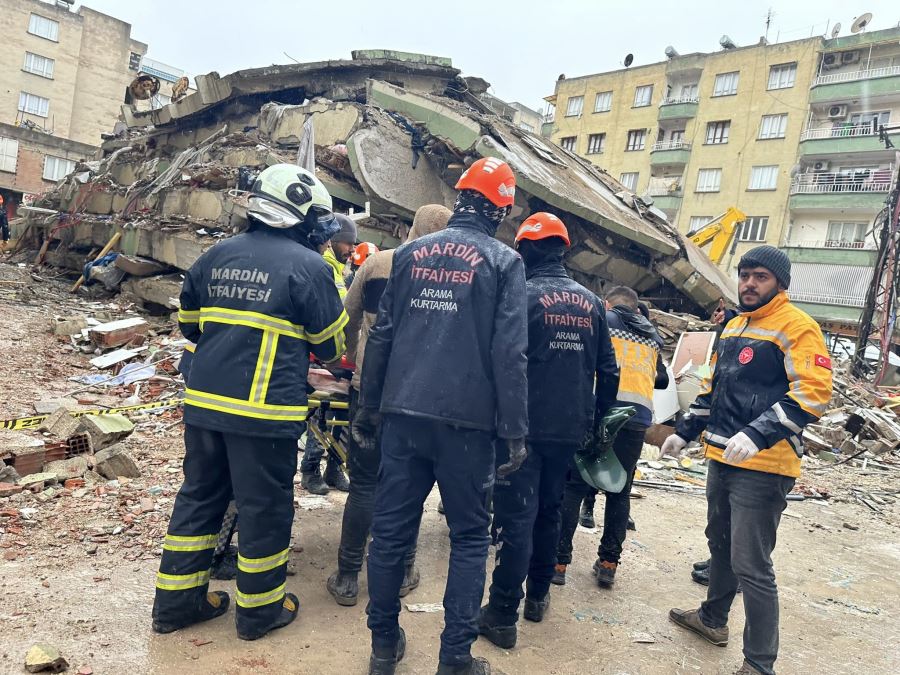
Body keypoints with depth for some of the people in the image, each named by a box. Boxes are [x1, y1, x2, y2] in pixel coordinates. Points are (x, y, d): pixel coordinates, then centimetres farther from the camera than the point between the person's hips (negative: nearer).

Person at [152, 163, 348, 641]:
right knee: (265, 507, 9)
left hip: (203, 400, 6)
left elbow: (189, 323, 18)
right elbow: (330, 343, -1)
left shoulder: (217, 255, 9)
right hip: (265, 409, -6)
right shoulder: (308, 266, -8)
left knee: (199, 495, 19)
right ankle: (259, 609, 24)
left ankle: (175, 601, 31)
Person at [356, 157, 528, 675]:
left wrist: (368, 407, 15)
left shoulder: (411, 253, 9)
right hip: (466, 420, -3)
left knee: (391, 529, 12)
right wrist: (515, 431, -5)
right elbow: (509, 353, -9)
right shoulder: (504, 262, -2)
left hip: (404, 414, 4)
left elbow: (382, 335, 7)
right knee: (470, 537, 11)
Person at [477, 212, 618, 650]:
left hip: (526, 426, -5)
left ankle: (503, 615, 4)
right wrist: (595, 419, 18)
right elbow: (608, 370, 9)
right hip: (569, 429, 6)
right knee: (549, 512, 18)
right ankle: (538, 596, 31)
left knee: (516, 518, -1)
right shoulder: (591, 302, 8)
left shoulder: (523, 296, -9)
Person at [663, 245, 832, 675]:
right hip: (722, 458, 9)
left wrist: (758, 434, -31)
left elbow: (813, 392, -21)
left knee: (751, 566, -5)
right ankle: (713, 619, 40)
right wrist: (685, 431, 20)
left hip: (763, 467, -9)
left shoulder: (796, 327, -10)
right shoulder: (733, 327, 16)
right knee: (719, 543, 22)